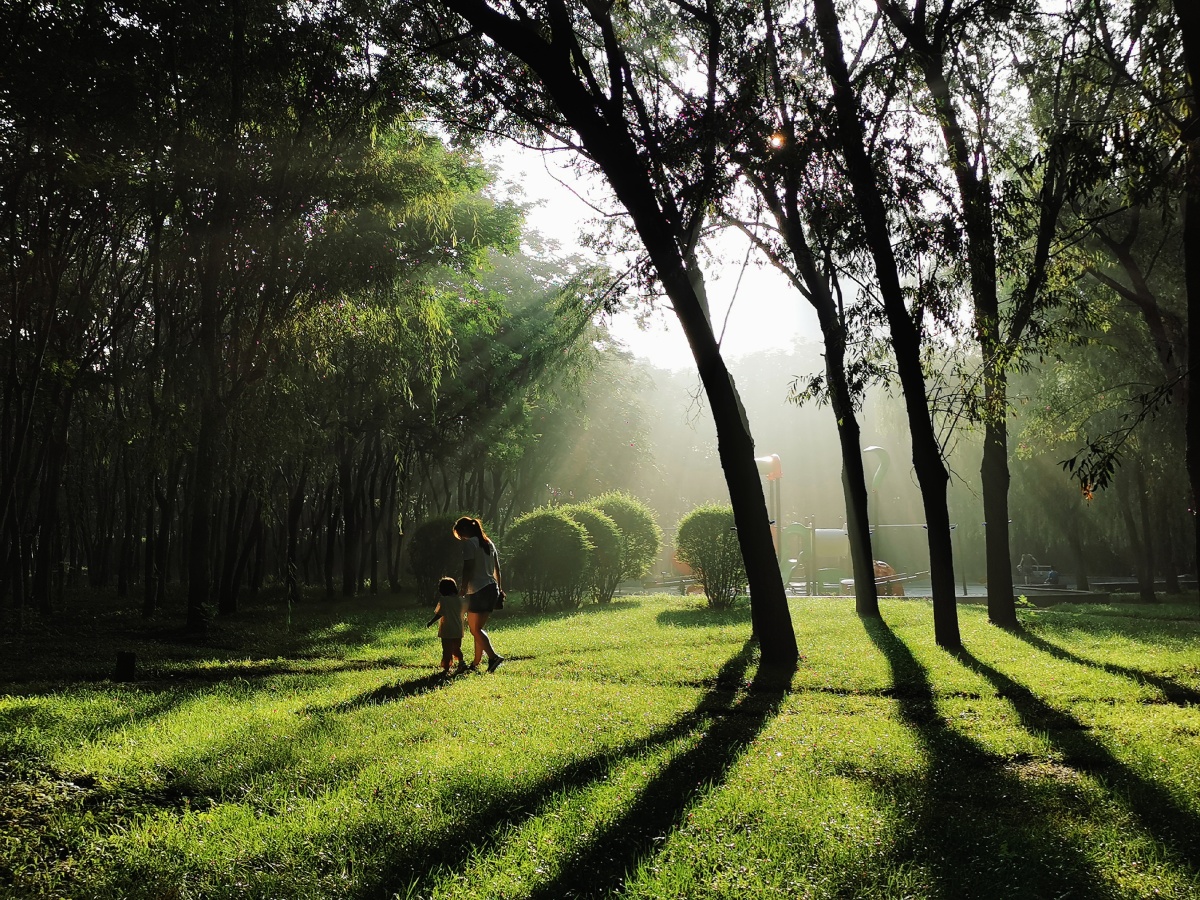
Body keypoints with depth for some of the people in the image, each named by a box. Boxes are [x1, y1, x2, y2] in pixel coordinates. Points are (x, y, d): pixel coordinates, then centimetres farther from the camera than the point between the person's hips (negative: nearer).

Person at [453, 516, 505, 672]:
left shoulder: (469, 543, -7)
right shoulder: (488, 542, 17)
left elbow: (468, 569, -15)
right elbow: (497, 568, 19)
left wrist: (463, 590, -14)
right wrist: (499, 588, 24)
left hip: (478, 590, -8)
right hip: (492, 589, 8)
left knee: (475, 629, -5)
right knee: (477, 628, 15)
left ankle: (493, 656, -20)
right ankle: (476, 662, 17)